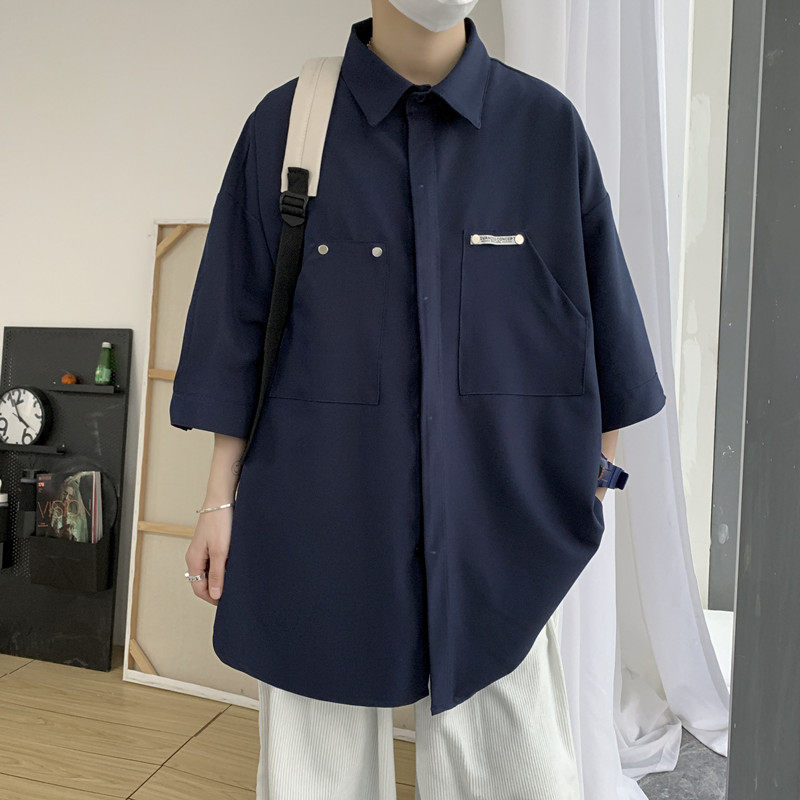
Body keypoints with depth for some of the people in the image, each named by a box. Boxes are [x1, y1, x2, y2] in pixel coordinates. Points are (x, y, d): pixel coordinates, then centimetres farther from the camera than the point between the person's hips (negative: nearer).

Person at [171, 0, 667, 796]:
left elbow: (598, 327, 8)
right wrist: (220, 498, 3)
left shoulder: (549, 127, 3)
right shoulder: (282, 126, 2)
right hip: (319, 522, 0)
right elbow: (238, 336, 3)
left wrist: (589, 484, 10)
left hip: (495, 521, 1)